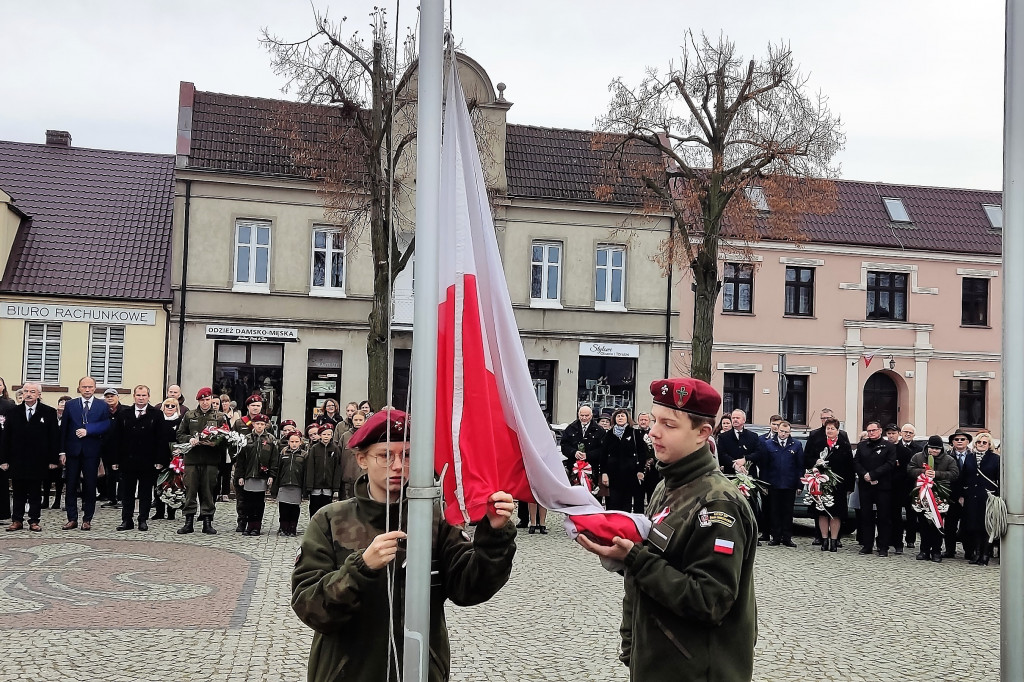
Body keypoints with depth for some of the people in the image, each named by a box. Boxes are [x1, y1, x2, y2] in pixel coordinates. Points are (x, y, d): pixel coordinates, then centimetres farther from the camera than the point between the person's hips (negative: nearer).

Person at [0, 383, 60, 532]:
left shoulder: (49, 412, -1)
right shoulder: (12, 412, 5)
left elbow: (54, 437, -1)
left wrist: (53, 459, -6)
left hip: (38, 461, -2)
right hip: (17, 460, 2)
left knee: (35, 493, 6)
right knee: (18, 493, 8)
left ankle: (34, 521, 12)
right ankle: (17, 520, 15)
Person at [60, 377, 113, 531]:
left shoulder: (103, 406, 4)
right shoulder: (70, 405, 8)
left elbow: (106, 425, -8)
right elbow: (63, 429, 6)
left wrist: (87, 430, -18)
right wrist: (62, 451, 0)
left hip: (92, 452, -1)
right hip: (73, 451, 2)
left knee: (90, 486, 2)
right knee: (70, 486, 3)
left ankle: (87, 519, 10)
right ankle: (72, 519, 11)